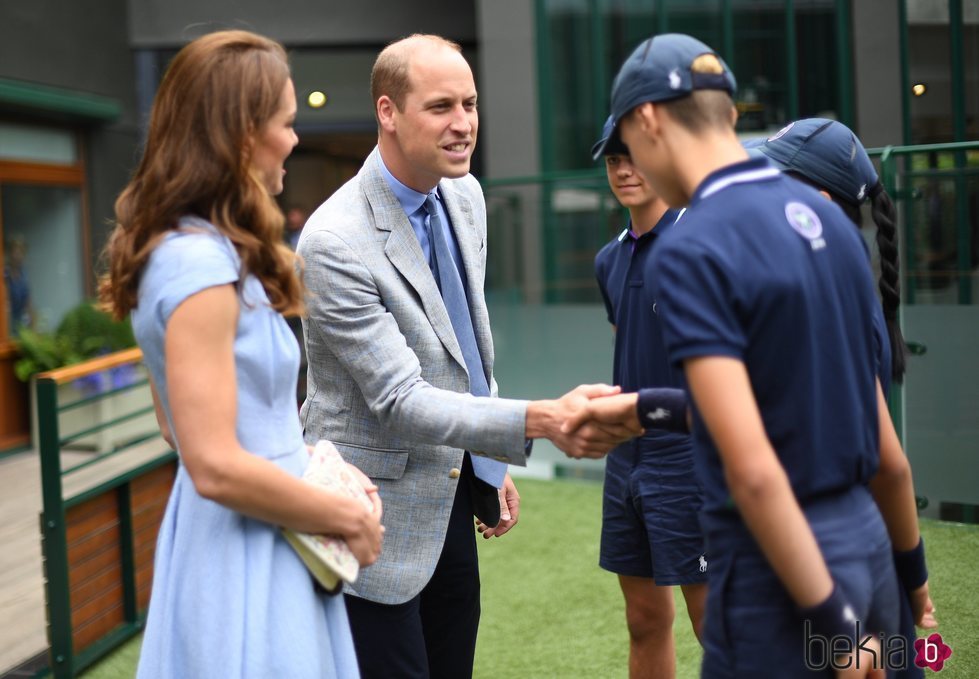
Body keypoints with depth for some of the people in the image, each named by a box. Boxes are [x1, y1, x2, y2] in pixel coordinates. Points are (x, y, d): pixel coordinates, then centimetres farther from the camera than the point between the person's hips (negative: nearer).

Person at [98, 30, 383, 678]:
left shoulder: (205, 252, 9)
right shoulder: (200, 264, -21)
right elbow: (217, 468, -25)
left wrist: (317, 468, 8)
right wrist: (349, 517, -12)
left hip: (259, 545, 10)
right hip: (243, 554, -10)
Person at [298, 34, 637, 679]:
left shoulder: (465, 195, 3)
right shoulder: (336, 243, -23)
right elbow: (399, 400, -25)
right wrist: (540, 420, -36)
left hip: (454, 499, 7)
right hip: (381, 515, -7)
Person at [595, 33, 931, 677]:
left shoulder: (691, 250, -17)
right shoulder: (827, 217, 6)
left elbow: (753, 469, -23)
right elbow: (883, 437, 12)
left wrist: (832, 620, -17)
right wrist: (911, 562, 22)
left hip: (779, 561, -7)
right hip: (866, 538, 8)